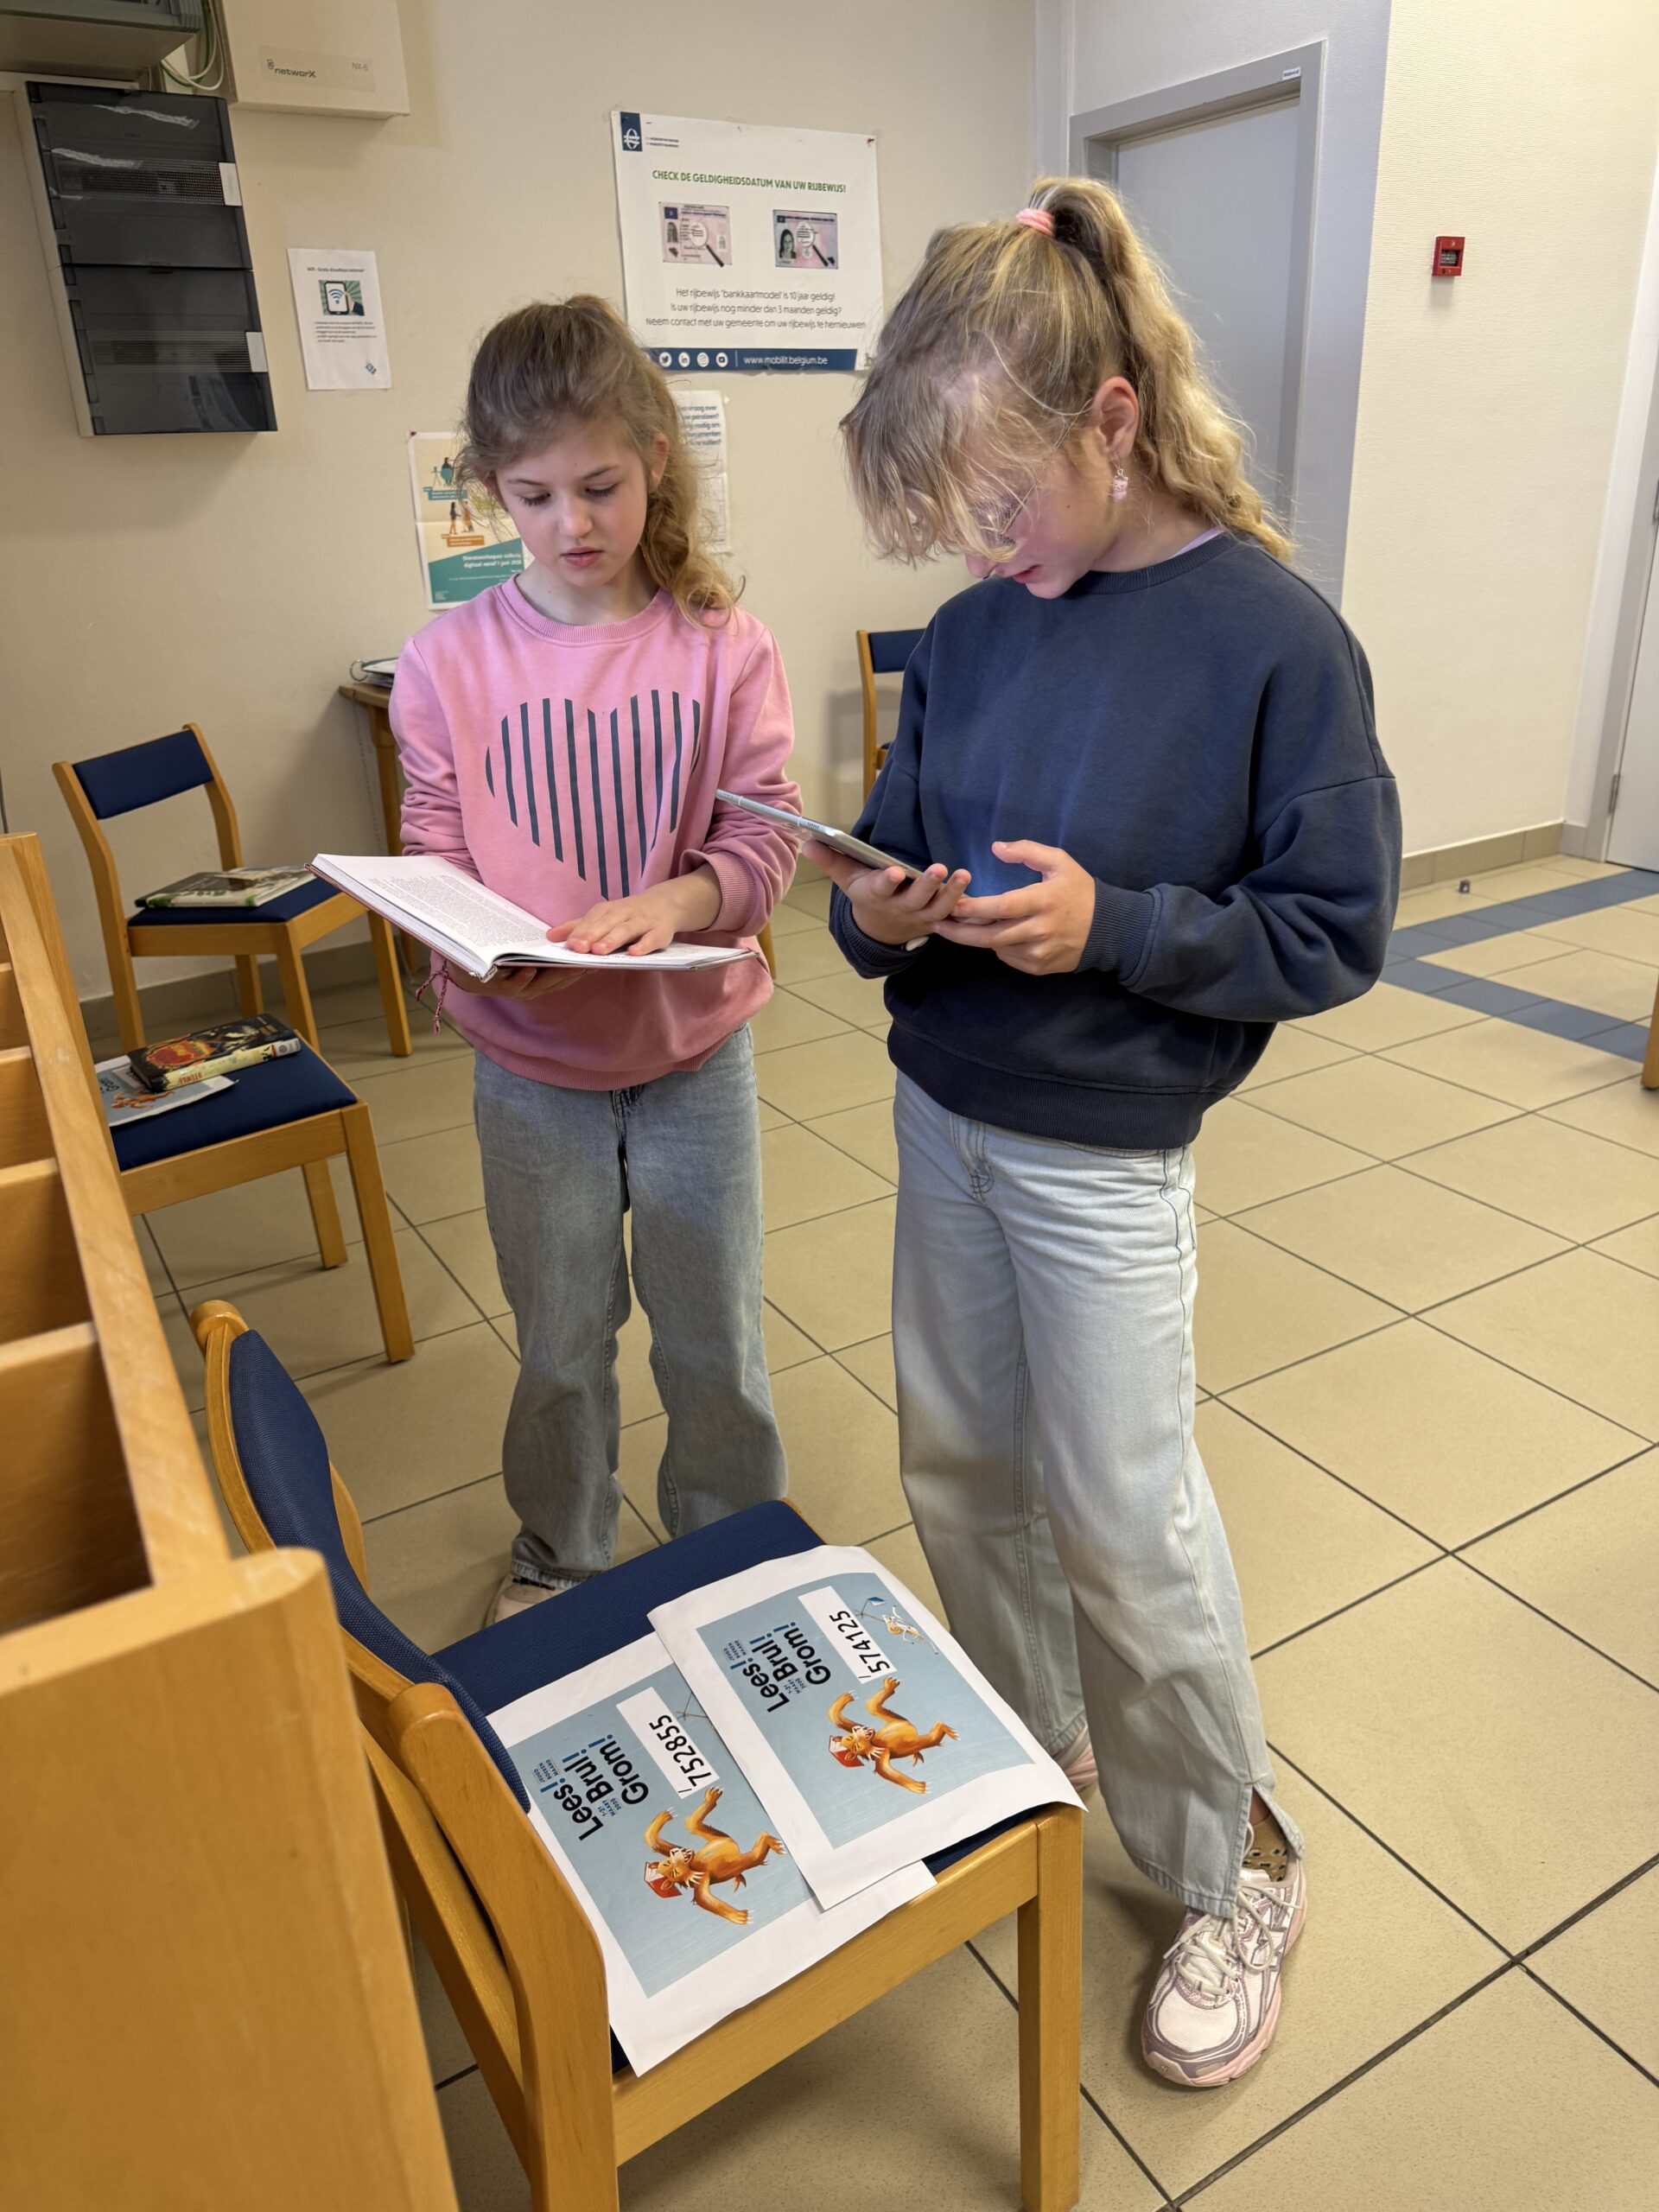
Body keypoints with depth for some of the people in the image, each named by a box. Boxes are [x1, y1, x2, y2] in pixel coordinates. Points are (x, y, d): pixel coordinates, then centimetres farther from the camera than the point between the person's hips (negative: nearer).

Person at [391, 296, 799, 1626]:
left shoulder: (723, 647, -9)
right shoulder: (449, 662, -7)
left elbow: (765, 834, -9)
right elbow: (435, 860, -4)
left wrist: (678, 898, -29)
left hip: (694, 1046, 0)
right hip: (532, 1063, 1)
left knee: (716, 1338, 15)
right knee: (559, 1343, 18)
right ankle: (559, 1559, 45)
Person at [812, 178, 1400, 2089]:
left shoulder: (1275, 640, -15)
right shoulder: (971, 632, 1)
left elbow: (1334, 932, -12)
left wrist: (1114, 926, -25)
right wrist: (879, 908, -11)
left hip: (1101, 1155, -6)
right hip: (942, 1110, 6)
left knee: (1121, 1518, 5)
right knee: (957, 1464, 17)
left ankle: (1233, 1866, 31)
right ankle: (1031, 1747, 45)